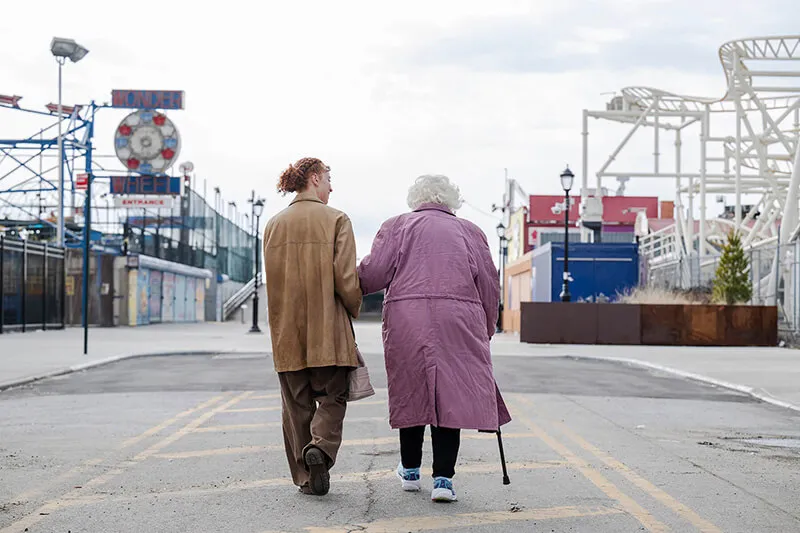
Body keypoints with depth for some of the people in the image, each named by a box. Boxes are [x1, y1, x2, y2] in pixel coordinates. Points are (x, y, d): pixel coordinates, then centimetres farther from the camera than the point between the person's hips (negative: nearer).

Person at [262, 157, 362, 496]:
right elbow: (346, 279, -11)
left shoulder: (273, 225, 8)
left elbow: (271, 279, 10)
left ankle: (305, 475, 10)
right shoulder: (336, 220, -6)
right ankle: (321, 447, -15)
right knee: (332, 396, 9)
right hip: (327, 328, -4)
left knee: (297, 404, 11)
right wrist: (354, 310, 6)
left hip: (286, 330, 4)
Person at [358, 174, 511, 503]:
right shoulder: (470, 232, 15)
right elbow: (490, 287, 13)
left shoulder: (397, 226, 11)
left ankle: (410, 471, 25)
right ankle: (443, 478, -6)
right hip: (459, 322, 0)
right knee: (450, 394, 1)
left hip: (406, 319, 0)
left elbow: (374, 272, 0)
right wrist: (485, 331, 23)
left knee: (411, 393, 12)